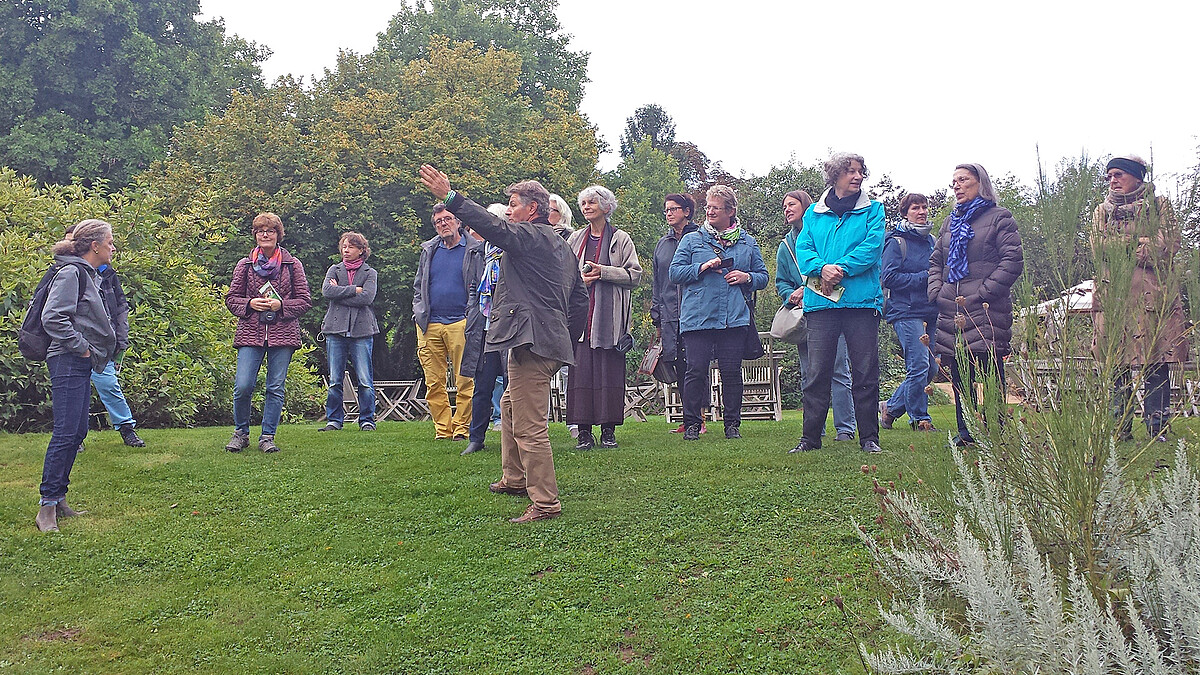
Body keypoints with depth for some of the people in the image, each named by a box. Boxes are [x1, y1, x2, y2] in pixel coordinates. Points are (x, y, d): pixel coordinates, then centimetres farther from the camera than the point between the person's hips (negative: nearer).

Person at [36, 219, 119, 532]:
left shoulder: (89, 275, 18)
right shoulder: (71, 273, -12)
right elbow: (52, 318, -21)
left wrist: (95, 348, 11)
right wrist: (81, 347, -15)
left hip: (81, 365, 10)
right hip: (68, 362, -10)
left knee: (78, 432, 12)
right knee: (65, 433, -10)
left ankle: (58, 499, 19)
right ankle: (47, 505, -5)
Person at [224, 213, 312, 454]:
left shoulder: (292, 265, 7)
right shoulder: (244, 265, 10)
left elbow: (305, 301, 6)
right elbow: (231, 299, 12)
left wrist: (281, 305, -10)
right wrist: (250, 304, -7)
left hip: (282, 334, 0)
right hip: (250, 333, 0)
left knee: (276, 388, 1)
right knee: (243, 386, -7)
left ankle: (267, 436, 12)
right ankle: (241, 432, 14)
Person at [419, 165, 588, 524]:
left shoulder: (531, 235, -7)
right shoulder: (561, 244, 22)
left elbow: (495, 227, -26)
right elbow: (579, 298, 24)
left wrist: (450, 196, -27)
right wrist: (568, 341, 27)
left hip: (533, 344, -11)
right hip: (553, 341, 11)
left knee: (529, 426, -9)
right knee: (510, 405, 26)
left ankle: (545, 502, -5)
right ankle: (515, 478, 37)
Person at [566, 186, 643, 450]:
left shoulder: (620, 239, 6)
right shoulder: (576, 239, 17)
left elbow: (635, 275, -1)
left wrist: (603, 272, -11)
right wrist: (578, 279, -4)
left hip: (608, 315, -2)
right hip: (579, 313, 3)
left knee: (609, 370, -3)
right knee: (580, 368, -3)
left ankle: (608, 430, 5)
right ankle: (584, 432, 1)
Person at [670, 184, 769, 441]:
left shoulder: (748, 243, 15)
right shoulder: (691, 240, 11)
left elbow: (763, 276, 18)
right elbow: (675, 272, 5)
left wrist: (747, 277, -3)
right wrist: (702, 267, -9)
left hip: (735, 318, 1)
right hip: (698, 318, -1)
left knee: (732, 371, 1)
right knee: (696, 370, -5)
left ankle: (732, 424, 13)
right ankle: (691, 424, 5)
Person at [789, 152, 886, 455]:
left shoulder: (872, 210, 10)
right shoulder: (814, 213, 16)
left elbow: (872, 246, -4)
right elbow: (803, 248, 5)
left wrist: (840, 268, -15)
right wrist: (822, 268, -15)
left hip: (862, 300, -1)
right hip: (821, 302, 1)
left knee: (865, 373, 2)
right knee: (817, 373, 1)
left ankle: (869, 437, 11)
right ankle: (810, 437, 8)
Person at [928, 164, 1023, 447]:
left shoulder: (999, 218, 3)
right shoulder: (950, 222, 22)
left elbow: (1013, 261, -6)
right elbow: (936, 261, 24)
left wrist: (985, 292, -13)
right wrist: (936, 291, 7)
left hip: (986, 311, -6)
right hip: (951, 312, 6)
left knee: (990, 375, -6)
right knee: (959, 375, 7)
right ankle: (966, 432, 14)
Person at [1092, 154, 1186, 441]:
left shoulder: (1160, 205, 13)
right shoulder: (1102, 211, 19)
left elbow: (1169, 244, -3)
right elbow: (1099, 246, 1)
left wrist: (1122, 247, -5)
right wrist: (1140, 242, -7)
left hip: (1154, 295, -2)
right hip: (1115, 296, 2)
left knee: (1157, 362, -6)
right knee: (1118, 364, -1)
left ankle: (1158, 428, -2)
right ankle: (1120, 429, 3)